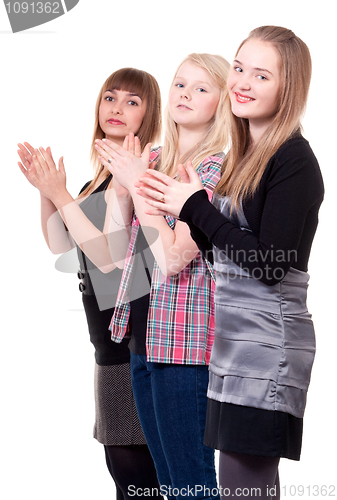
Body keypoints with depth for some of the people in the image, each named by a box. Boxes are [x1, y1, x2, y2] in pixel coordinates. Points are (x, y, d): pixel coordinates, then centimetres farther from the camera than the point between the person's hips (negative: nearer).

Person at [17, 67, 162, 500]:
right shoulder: (106, 174, 14)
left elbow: (108, 254, -21)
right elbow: (59, 243, 16)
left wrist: (61, 195, -18)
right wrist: (45, 190, 2)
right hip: (113, 336, 10)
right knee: (124, 460, 18)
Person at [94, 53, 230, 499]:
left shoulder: (219, 171, -11)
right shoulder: (153, 161, 11)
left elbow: (172, 257, -20)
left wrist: (136, 183, -14)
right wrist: (121, 178, -1)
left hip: (185, 342, -8)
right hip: (143, 335, 8)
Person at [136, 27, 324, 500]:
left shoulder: (294, 160, -12)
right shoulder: (243, 155, 15)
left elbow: (271, 264, -19)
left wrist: (196, 209, -12)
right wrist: (179, 210, 3)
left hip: (268, 344, -9)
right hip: (235, 337, 9)